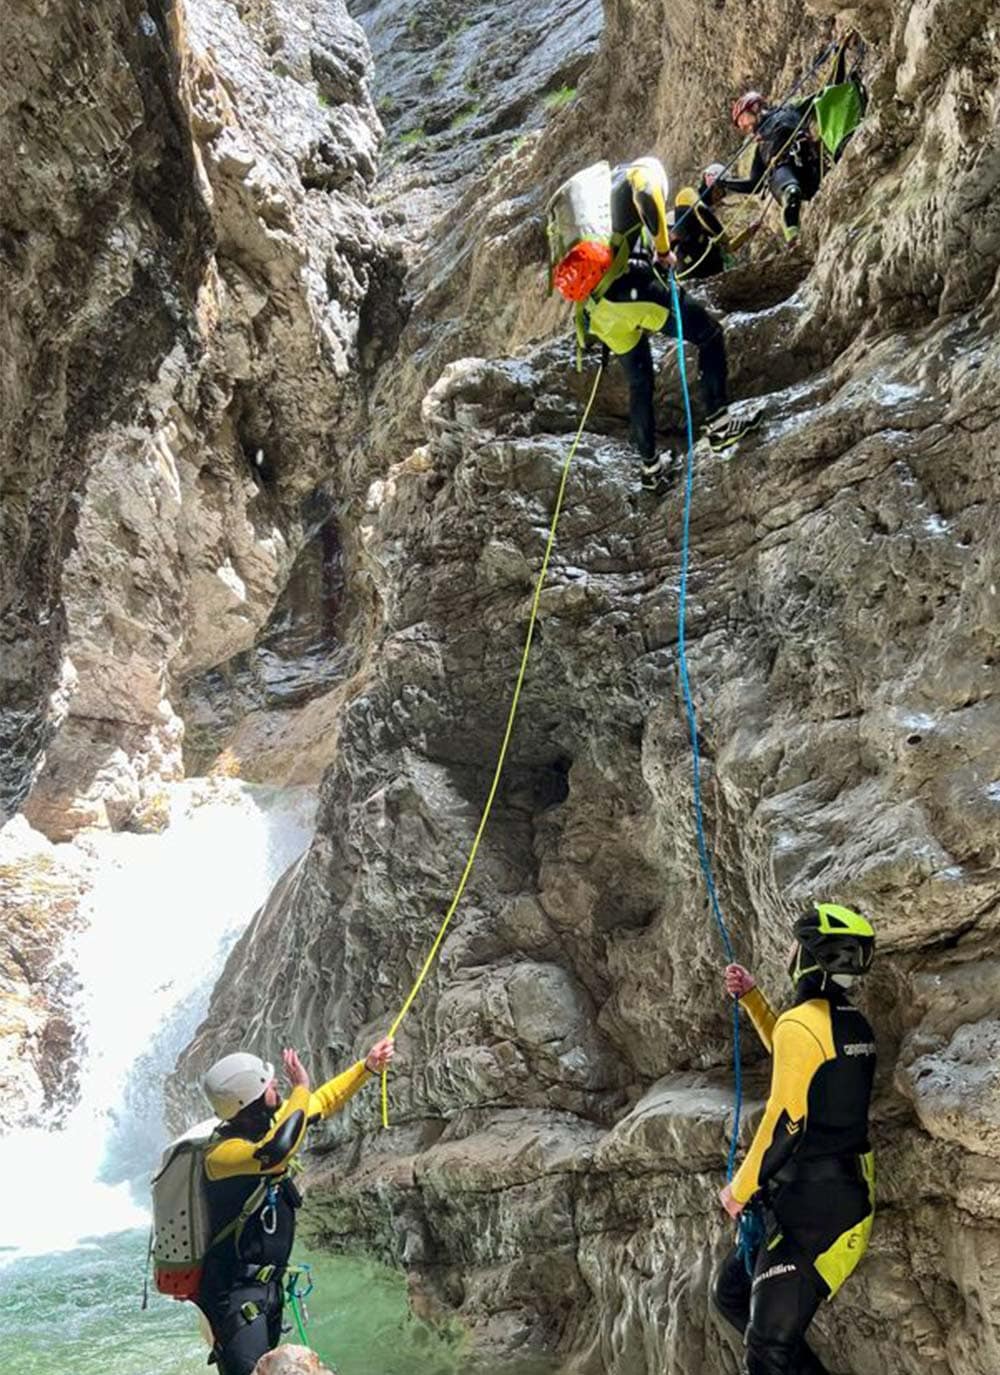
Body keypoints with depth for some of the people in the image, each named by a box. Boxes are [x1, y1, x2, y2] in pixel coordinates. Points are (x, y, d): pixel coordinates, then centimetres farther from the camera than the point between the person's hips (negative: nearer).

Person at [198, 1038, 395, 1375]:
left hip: (268, 1283, 9)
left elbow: (323, 1102, 14)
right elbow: (277, 1152, -48)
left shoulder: (266, 1121, -2)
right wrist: (301, 1088, -34)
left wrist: (368, 1066, 5)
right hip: (237, 1295, -9)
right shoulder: (222, 1154, -28)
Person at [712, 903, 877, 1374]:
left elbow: (785, 1123, -19)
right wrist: (750, 996, 20)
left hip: (814, 1205, -9)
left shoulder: (801, 1022, -18)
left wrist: (740, 1189, -7)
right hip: (846, 1189, 9)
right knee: (732, 1293, 18)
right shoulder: (853, 1022, 10)